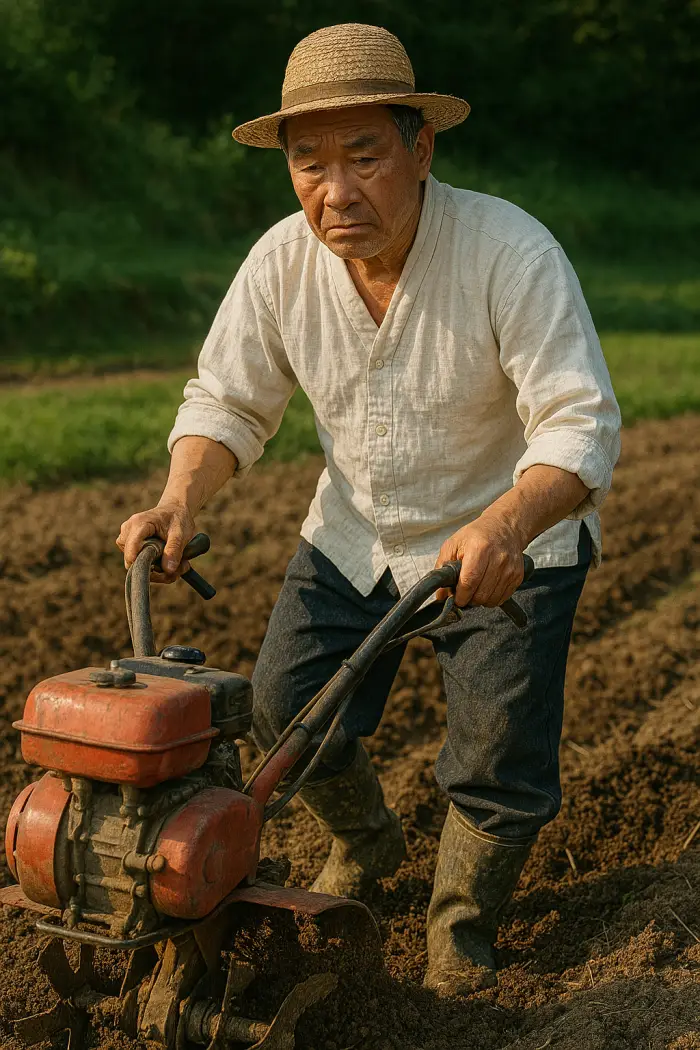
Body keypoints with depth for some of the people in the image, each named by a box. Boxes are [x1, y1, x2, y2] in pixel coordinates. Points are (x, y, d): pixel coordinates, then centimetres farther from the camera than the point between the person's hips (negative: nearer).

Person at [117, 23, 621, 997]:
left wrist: (500, 528, -50)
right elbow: (228, 401, -5)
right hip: (355, 533, 4)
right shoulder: (280, 262, -15)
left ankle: (462, 933, 20)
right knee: (287, 706, 2)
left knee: (501, 759, -9)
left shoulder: (512, 252, -28)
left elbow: (581, 425, -31)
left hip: (511, 533, -4)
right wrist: (181, 499, -25)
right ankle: (365, 842, 34)